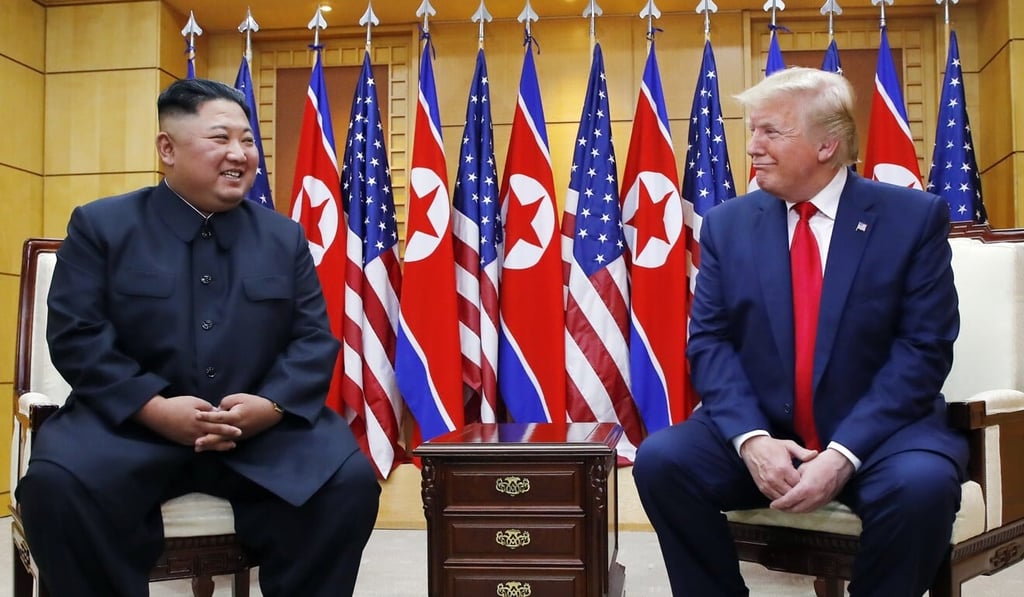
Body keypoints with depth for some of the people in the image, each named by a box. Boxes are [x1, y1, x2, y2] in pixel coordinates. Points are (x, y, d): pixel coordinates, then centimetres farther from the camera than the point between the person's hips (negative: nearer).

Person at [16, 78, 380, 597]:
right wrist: (156, 408, -17)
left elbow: (314, 340, 6)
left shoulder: (285, 237, 12)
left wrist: (271, 405, -14)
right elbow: (75, 336, -4)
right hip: (129, 422, -1)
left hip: (262, 428, 2)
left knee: (350, 480, -22)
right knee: (55, 482, -30)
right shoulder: (101, 224, 5)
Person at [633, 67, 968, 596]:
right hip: (759, 433, 2)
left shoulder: (914, 217, -2)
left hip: (878, 432, -1)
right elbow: (709, 342, 0)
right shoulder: (727, 224, 5)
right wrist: (751, 438, -18)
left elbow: (923, 349, -8)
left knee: (920, 483, -33)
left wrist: (843, 452, -20)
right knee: (661, 458, -23)